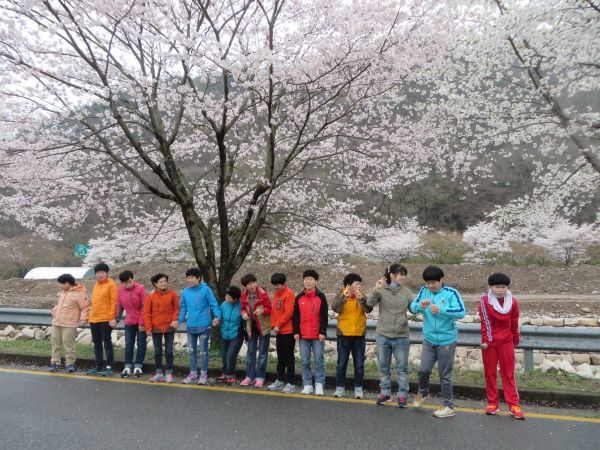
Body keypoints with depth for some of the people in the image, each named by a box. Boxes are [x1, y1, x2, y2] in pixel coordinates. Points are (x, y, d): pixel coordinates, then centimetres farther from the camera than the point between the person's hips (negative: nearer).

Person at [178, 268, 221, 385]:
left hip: (204, 326, -5)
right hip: (191, 327, 5)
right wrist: (178, 321, 3)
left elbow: (214, 304, -11)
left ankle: (203, 374, 20)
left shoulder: (205, 289, -12)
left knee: (203, 351, 6)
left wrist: (217, 316, -25)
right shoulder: (185, 291, 3)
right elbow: (183, 308, 10)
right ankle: (193, 374, 29)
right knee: (192, 351, 16)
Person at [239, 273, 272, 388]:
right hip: (251, 325, 4)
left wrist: (262, 310, -29)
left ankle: (260, 377, 13)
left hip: (263, 325, -4)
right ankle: (250, 376, 21)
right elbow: (243, 308, 9)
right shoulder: (244, 296, -4)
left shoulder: (263, 294, -16)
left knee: (262, 352, 3)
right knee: (250, 352, 11)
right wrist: (244, 314, -13)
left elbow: (269, 308, -9)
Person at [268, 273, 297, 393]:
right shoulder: (276, 294, 12)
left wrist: (278, 325, -13)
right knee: (280, 357, 15)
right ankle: (280, 381, 24)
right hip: (279, 331, 8)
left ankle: (291, 383, 6)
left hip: (288, 331, -8)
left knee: (289, 357, -1)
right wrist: (274, 325, 3)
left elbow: (288, 313, -18)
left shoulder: (289, 294, -13)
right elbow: (273, 311, 14)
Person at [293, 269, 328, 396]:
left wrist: (322, 332, -8)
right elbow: (295, 316, 9)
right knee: (305, 361, 6)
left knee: (319, 360, 0)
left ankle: (319, 385, 8)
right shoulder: (299, 297, 8)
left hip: (317, 335, -3)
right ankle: (307, 385, 14)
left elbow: (324, 316, -2)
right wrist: (296, 332, 3)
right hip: (303, 335, 3)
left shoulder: (321, 296, 0)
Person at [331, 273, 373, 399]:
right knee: (342, 363, 7)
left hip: (359, 335, 1)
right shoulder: (340, 297, -4)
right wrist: (344, 296, -35)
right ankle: (340, 387, 19)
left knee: (359, 364, 7)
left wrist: (361, 298, -32)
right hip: (343, 335, -1)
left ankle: (358, 388, 19)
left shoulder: (362, 297, 1)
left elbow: (369, 309, -16)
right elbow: (335, 308, -23)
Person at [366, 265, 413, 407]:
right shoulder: (381, 290, -5)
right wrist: (376, 289, -30)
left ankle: (402, 395, 21)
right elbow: (370, 303, -16)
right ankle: (385, 393, 27)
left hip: (401, 337, 0)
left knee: (402, 368, 8)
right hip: (383, 336, 0)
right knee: (384, 367, 13)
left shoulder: (406, 292, 0)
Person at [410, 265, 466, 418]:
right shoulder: (424, 291, -2)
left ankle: (448, 406, 23)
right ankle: (422, 393, 34)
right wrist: (420, 305, -27)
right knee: (423, 370, 5)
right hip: (429, 340, 3)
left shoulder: (451, 293, -12)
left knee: (445, 375, 6)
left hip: (447, 341, -3)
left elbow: (461, 312, -20)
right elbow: (412, 308, -4)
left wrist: (441, 310, -32)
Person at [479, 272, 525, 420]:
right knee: (490, 373, 8)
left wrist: (515, 340, 14)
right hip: (489, 342, -1)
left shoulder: (513, 302, -4)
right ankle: (493, 403, 19)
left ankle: (513, 405, 10)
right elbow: (485, 322, -10)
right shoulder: (485, 300, -10)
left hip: (506, 342, 1)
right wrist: (485, 340, -11)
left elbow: (514, 323, 6)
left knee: (508, 373, 5)